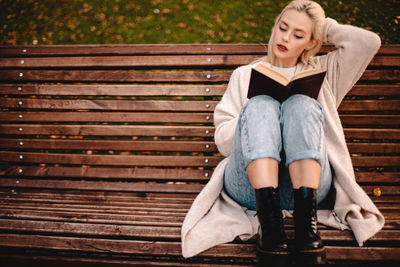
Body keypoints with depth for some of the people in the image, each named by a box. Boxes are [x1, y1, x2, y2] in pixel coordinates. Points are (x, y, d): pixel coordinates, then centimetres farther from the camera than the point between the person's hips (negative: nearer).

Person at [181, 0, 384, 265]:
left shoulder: (321, 71, 29)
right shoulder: (245, 75, 27)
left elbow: (369, 41, 12)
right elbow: (222, 139, 15)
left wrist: (326, 28, 24)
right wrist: (261, 113, -2)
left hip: (307, 180, 0)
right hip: (251, 184, 0)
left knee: (301, 104, -26)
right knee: (260, 105, -27)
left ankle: (307, 223, -37)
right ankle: (270, 225, -40)